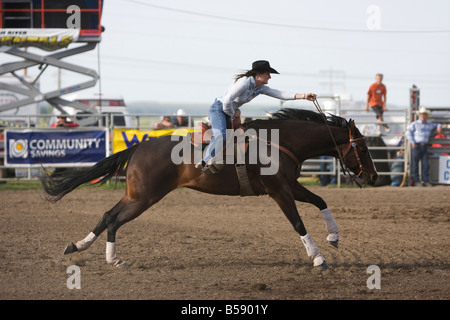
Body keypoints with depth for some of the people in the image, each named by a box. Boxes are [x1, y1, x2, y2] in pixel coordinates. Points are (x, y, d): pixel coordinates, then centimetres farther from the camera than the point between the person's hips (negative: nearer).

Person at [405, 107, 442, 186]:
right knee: (415, 164, -3)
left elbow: (437, 125, 33)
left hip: (424, 146, 4)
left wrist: (439, 127, 8)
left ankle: (426, 181, 1)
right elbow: (408, 133, -4)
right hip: (416, 146, -4)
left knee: (425, 164, -1)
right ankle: (416, 181, 1)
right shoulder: (414, 124, 2)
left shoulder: (429, 125, 15)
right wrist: (412, 142, -13)